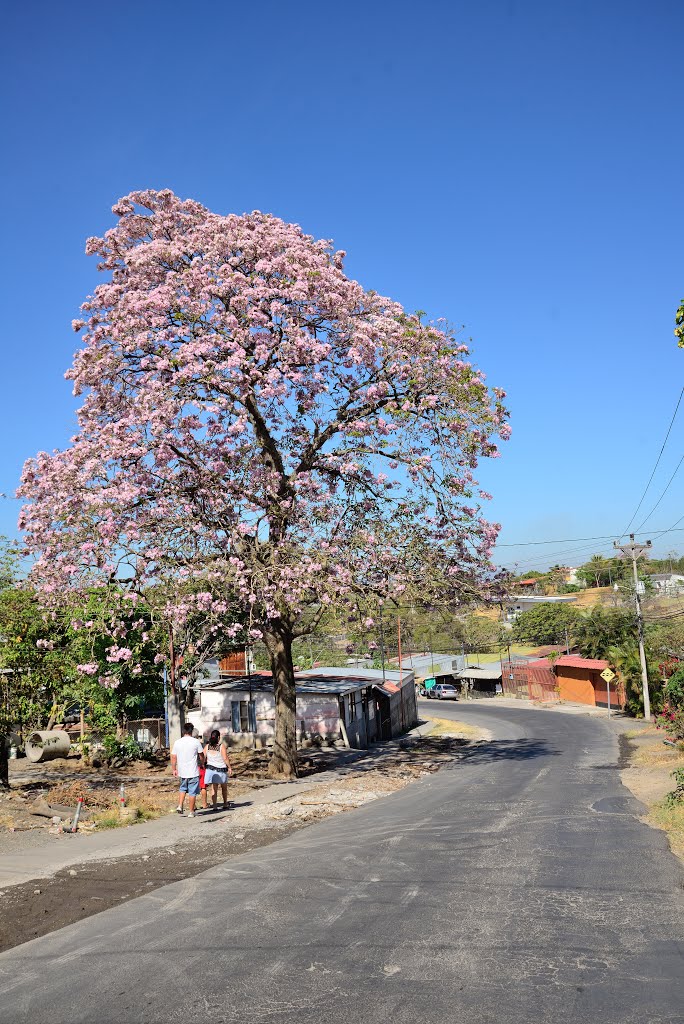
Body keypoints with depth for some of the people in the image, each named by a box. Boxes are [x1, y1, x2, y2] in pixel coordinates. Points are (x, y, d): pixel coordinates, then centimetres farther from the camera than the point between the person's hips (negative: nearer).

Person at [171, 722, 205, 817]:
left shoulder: (177, 742, 0)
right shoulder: (196, 742, -8)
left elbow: (173, 757, 4)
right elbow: (201, 756, 2)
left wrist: (174, 769, 15)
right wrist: (201, 764, 21)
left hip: (182, 771, 4)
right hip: (193, 772, -3)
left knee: (183, 788, 24)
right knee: (192, 792, 5)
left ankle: (180, 806, 11)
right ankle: (191, 812, 9)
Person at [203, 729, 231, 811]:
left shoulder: (207, 746, -1)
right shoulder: (222, 746, -13)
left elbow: (203, 758, 0)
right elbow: (225, 758, -14)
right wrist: (229, 767, -4)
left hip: (211, 769, 3)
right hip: (221, 769, -3)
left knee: (214, 788, 7)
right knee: (224, 787, 17)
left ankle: (214, 806, 0)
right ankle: (225, 804, 30)